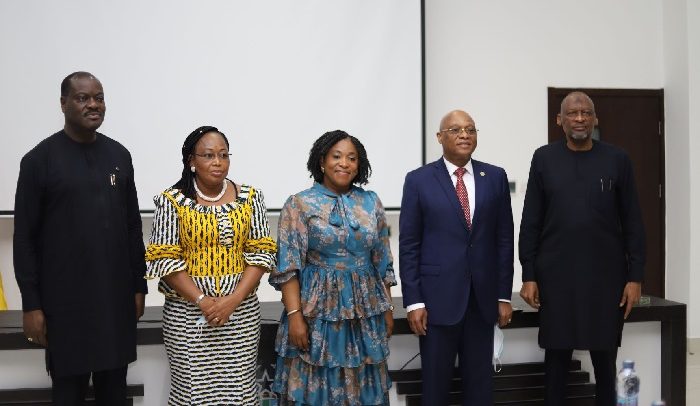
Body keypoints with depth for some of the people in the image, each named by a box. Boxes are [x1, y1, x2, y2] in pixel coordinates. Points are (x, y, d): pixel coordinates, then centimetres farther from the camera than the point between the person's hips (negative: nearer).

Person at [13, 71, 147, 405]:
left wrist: (138, 286, 8)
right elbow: (24, 237, -5)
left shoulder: (119, 155, 8)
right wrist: (31, 304, -8)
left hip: (116, 297, 4)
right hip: (65, 300, -3)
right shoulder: (39, 159, -4)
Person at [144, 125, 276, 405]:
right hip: (187, 314, -1)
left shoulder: (250, 198, 3)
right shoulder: (172, 201, -3)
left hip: (241, 313, 2)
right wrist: (202, 301, -15)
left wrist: (232, 300, -12)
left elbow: (260, 253, 0)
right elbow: (165, 259, -7)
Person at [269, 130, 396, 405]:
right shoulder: (299, 204, -4)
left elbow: (382, 262, 10)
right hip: (318, 309, -3)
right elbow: (288, 267, -9)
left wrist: (387, 308, 8)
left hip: (365, 311, 3)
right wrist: (295, 315, -15)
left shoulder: (371, 202, 7)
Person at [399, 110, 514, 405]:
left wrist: (504, 295, 4)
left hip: (482, 298, 2)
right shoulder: (419, 180, -1)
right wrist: (413, 301, -7)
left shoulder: (495, 177, 6)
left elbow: (504, 239, 7)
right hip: (438, 298, -2)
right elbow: (409, 245, -2)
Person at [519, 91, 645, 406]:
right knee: (556, 360, 7)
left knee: (605, 361, 8)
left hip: (606, 275, 0)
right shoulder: (544, 159, 2)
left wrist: (635, 276, -3)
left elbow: (632, 223, 2)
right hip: (555, 275, 0)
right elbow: (530, 222, 2)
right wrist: (528, 275, -3)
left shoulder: (617, 160, 2)